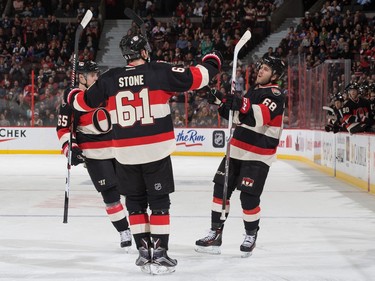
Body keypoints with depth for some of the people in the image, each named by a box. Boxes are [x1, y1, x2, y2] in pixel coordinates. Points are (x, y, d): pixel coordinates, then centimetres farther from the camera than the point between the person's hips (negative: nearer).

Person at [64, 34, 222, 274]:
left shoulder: (110, 79, 3)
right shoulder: (160, 71, -7)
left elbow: (87, 101, 16)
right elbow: (194, 78, -8)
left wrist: (73, 96, 39)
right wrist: (212, 62, 11)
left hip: (125, 153, 3)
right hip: (156, 150, -3)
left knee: (135, 202, 16)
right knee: (159, 202, 4)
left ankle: (144, 251, 15)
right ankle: (159, 255, 0)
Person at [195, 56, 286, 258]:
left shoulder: (275, 94, -12)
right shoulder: (254, 90, 16)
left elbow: (261, 116, -29)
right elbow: (237, 116, 21)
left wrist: (241, 105, -44)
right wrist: (221, 101, 6)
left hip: (258, 155, -8)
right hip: (237, 149, 8)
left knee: (248, 197, -8)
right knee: (221, 188, 5)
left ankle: (251, 235, 15)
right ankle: (215, 234, 11)